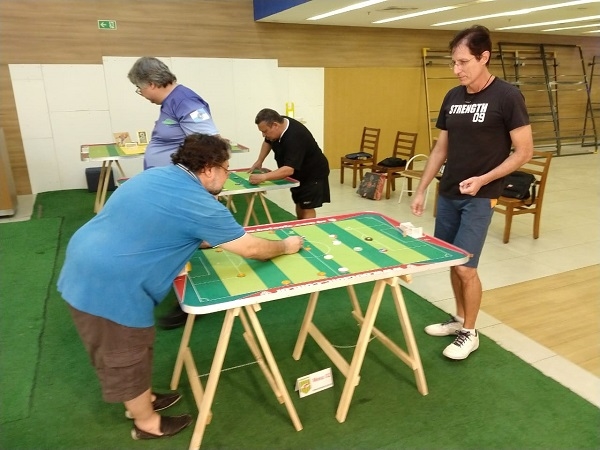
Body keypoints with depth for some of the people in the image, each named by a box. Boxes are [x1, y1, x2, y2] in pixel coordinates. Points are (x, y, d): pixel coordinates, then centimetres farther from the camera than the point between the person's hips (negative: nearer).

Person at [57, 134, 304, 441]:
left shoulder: (158, 175, 9)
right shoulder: (199, 204, -17)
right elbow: (251, 249, -9)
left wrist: (209, 240, 22)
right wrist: (286, 246, 8)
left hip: (85, 269, 9)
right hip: (110, 284, -9)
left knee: (119, 354, 25)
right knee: (126, 359, 12)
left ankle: (142, 400, 47)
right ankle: (147, 423, 35)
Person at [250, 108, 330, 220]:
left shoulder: (294, 137, -36)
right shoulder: (280, 124, -9)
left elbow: (289, 169, -45)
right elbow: (268, 142, 13)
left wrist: (263, 177, -51)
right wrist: (259, 161, 3)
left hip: (313, 174, -9)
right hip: (298, 173, 9)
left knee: (307, 208, -10)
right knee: (299, 204, 14)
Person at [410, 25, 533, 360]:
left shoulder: (507, 97, -10)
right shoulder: (452, 97, 7)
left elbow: (524, 151, -9)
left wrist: (483, 180, -20)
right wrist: (422, 190, 9)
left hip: (479, 198, -6)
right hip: (447, 194, 6)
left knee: (465, 267, -4)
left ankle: (470, 333, 17)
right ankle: (459, 319, 32)